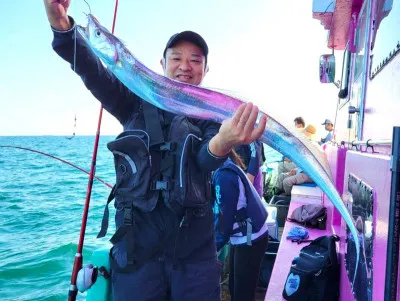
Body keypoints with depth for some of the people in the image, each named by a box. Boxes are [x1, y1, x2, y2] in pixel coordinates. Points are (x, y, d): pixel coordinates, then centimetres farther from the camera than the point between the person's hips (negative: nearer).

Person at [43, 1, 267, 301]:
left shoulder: (212, 114, 2)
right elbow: (93, 73, -11)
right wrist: (62, 26, -30)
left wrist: (222, 142, -41)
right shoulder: (138, 101, 4)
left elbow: (206, 161, -16)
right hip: (135, 242, 1)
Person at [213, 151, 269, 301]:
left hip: (250, 239, -9)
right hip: (242, 237, 9)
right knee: (234, 288, 19)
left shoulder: (223, 175, -25)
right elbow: (221, 212, 7)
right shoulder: (225, 168, 2)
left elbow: (224, 218, -22)